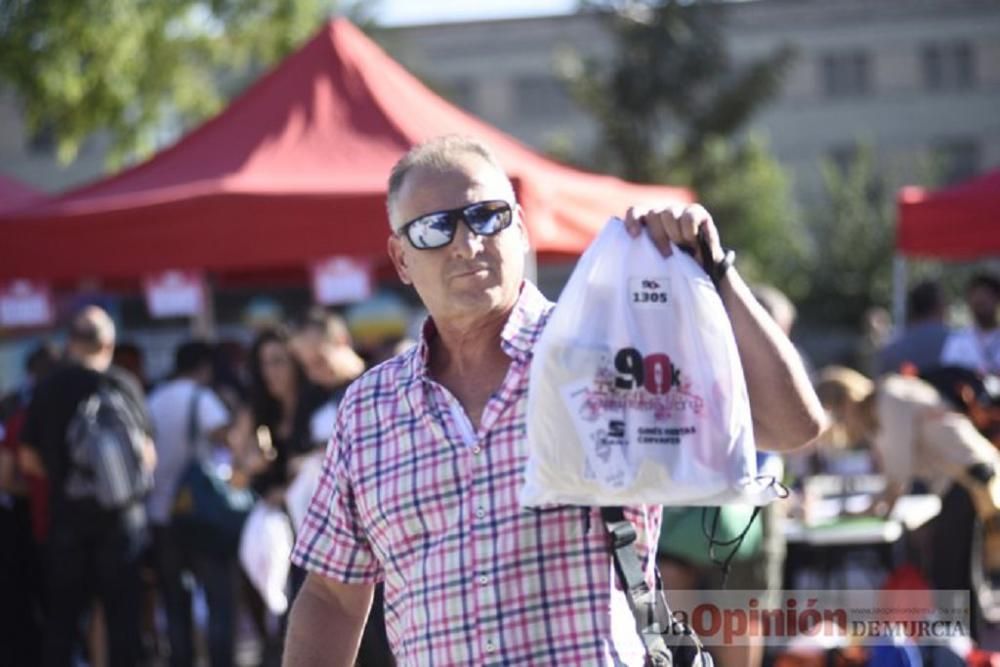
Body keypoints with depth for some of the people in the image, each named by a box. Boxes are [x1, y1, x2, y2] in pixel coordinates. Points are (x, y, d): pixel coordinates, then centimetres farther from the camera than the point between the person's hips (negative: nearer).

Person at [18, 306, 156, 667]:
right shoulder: (124, 385, -5)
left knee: (61, 614, 8)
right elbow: (148, 456, -4)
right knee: (122, 612, 5)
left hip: (66, 512, 1)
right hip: (120, 514, -1)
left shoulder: (48, 389, -1)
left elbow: (29, 458, 0)